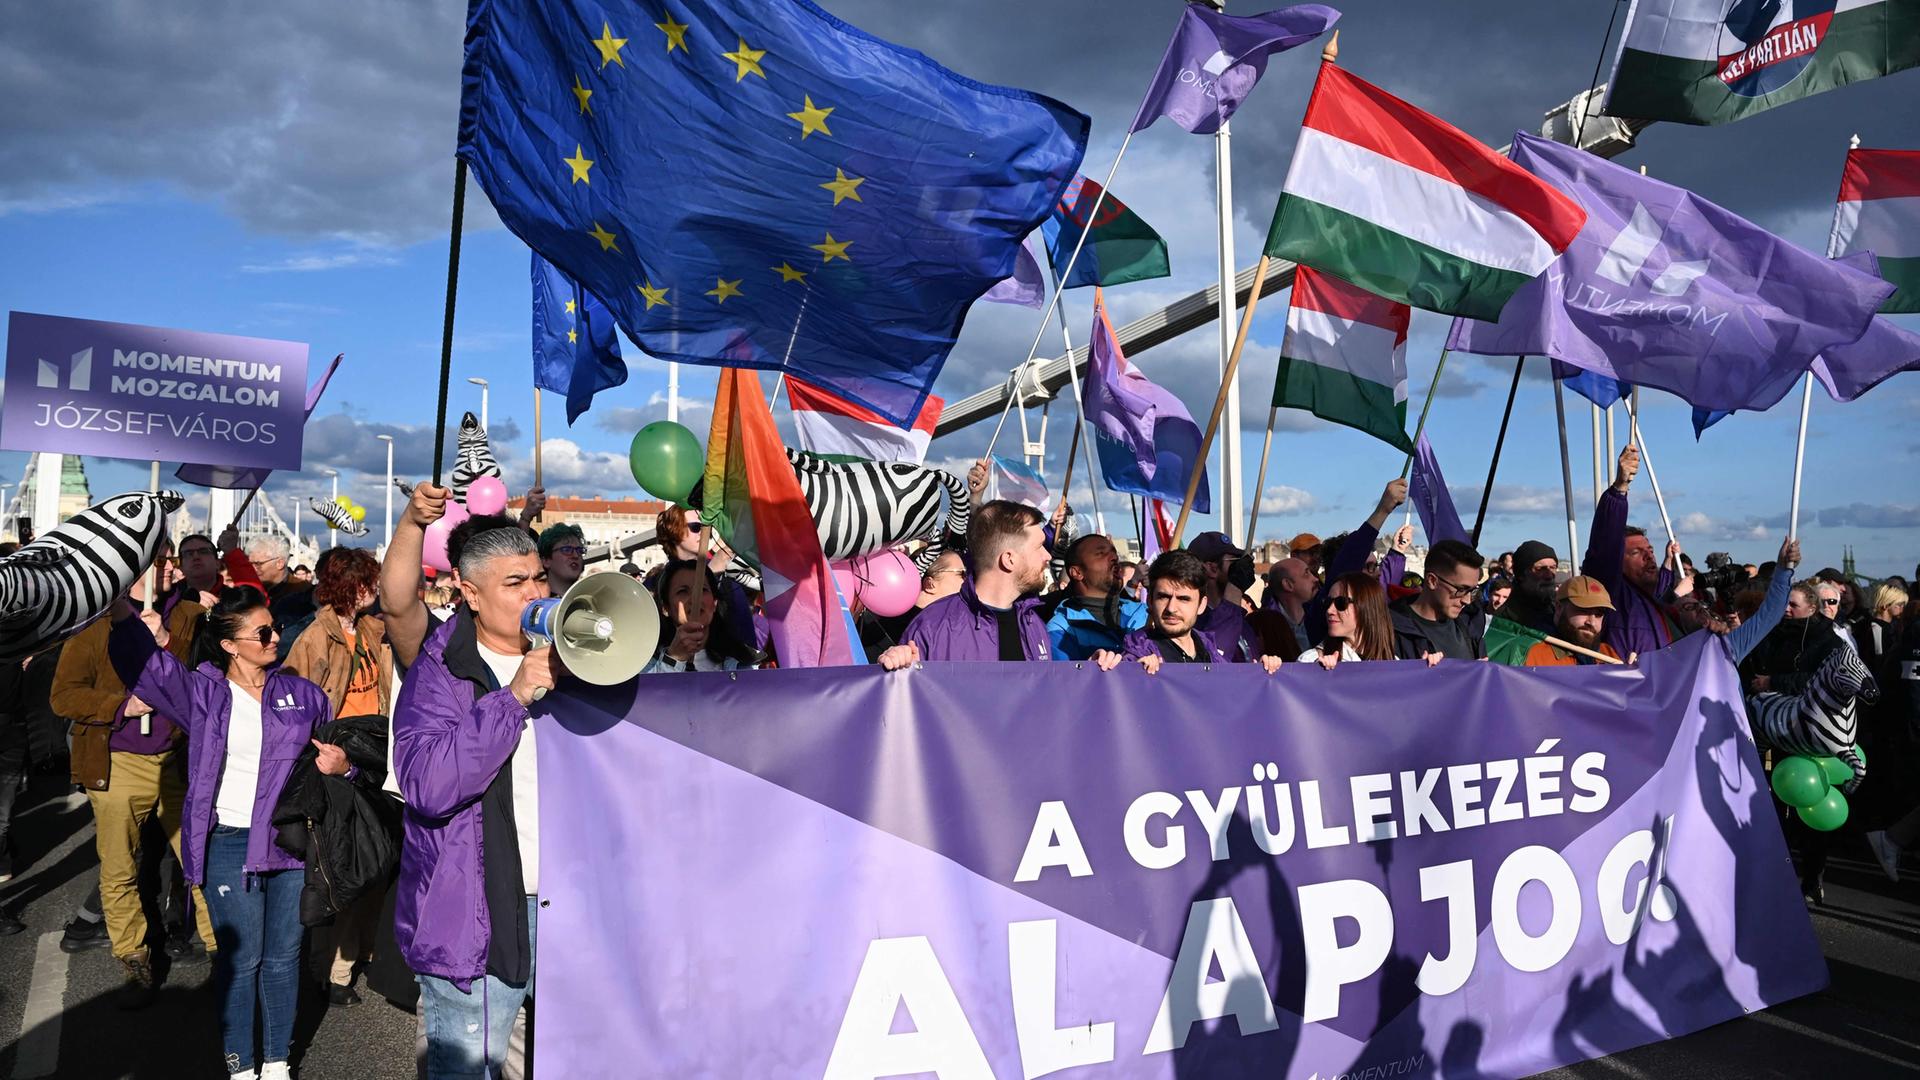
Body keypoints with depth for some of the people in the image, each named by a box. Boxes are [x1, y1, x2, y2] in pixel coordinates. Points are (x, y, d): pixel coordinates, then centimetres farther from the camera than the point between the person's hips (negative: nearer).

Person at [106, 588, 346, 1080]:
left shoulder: (301, 693, 5)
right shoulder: (202, 691, -1)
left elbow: (332, 750, 13)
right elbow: (144, 657, -15)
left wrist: (342, 764, -10)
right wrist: (117, 601, -32)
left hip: (292, 844, 2)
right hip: (229, 845, -2)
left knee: (283, 957, 11)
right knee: (241, 959, 6)